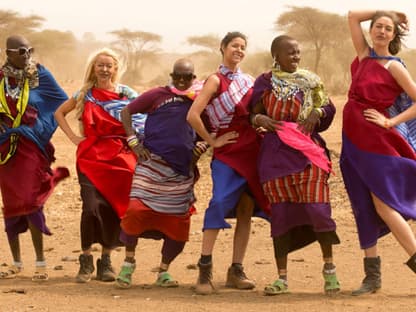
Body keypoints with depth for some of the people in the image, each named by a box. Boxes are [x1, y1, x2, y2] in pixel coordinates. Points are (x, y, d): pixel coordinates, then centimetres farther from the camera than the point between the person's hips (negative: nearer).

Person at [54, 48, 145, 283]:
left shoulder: (126, 93, 6)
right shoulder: (85, 94, 9)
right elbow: (59, 113, 19)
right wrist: (73, 137, 7)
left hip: (120, 157, 0)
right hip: (92, 157, 0)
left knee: (114, 210, -1)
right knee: (92, 207, -14)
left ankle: (106, 260, 13)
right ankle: (86, 260, -2)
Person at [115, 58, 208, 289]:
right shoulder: (158, 95, 3)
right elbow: (126, 112, 5)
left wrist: (202, 146, 3)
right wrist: (133, 142, -5)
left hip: (182, 172, 3)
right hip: (153, 164, -3)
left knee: (178, 224, 2)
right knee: (136, 209, -16)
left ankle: (163, 272, 19)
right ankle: (129, 262, 3)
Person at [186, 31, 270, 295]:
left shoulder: (249, 81, 14)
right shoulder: (216, 80, -4)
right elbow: (193, 115, -13)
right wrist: (212, 141, -8)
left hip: (252, 149, 6)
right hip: (228, 152, -6)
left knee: (246, 209, 4)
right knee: (220, 202, -18)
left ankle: (236, 271, 9)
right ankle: (205, 270, -15)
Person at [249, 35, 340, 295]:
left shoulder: (310, 80, 8)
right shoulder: (265, 82, 8)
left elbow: (329, 107, 15)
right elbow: (254, 114, 10)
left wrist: (317, 113, -5)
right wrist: (259, 120, -13)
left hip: (306, 150, 0)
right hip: (275, 153, 0)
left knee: (316, 207, -9)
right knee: (280, 212, 1)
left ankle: (329, 267, 8)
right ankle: (282, 278, 7)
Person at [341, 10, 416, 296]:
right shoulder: (364, 55, 11)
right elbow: (353, 16, 18)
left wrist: (390, 122, -11)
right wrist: (382, 13, 14)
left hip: (376, 141, -6)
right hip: (353, 139, 6)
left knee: (382, 204, -12)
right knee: (364, 208, 6)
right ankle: (372, 276, 9)